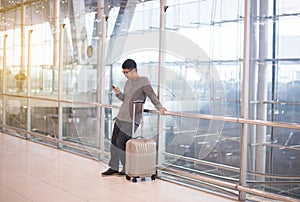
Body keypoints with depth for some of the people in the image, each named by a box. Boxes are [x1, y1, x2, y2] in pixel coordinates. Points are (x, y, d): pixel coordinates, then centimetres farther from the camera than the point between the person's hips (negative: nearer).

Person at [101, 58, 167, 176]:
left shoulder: (143, 81, -8)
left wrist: (159, 107, -31)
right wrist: (118, 93, 5)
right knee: (114, 141, 9)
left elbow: (151, 95, -18)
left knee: (121, 143, -9)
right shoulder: (128, 83, 15)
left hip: (131, 120, -8)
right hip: (120, 117, 8)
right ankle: (113, 168, 21)